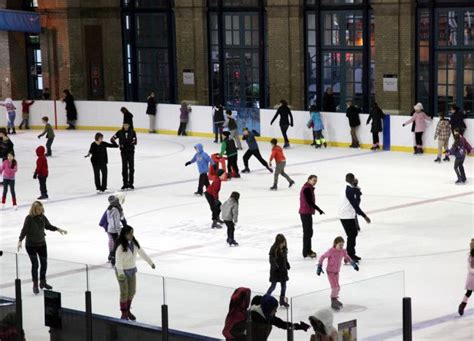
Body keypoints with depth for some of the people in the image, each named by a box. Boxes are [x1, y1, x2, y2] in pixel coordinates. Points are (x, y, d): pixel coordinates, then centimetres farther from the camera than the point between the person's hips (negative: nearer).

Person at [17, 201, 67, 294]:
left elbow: (48, 226, 13)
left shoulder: (42, 217, -3)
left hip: (42, 244, 6)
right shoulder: (29, 218, -19)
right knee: (35, 264, -6)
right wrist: (20, 241, -33)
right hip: (31, 245, -6)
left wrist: (58, 229, 6)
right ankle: (35, 285, 6)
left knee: (44, 263, 13)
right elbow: (24, 230, -22)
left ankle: (43, 282, 32)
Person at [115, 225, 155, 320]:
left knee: (132, 292, 14)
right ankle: (124, 314, 12)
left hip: (132, 270, 7)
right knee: (124, 293, -2)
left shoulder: (134, 243, -1)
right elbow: (118, 260, -27)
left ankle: (128, 311, 31)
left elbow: (142, 253, 11)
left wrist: (150, 262, 17)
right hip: (123, 271, -7)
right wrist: (120, 273, -36)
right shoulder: (121, 246, -23)